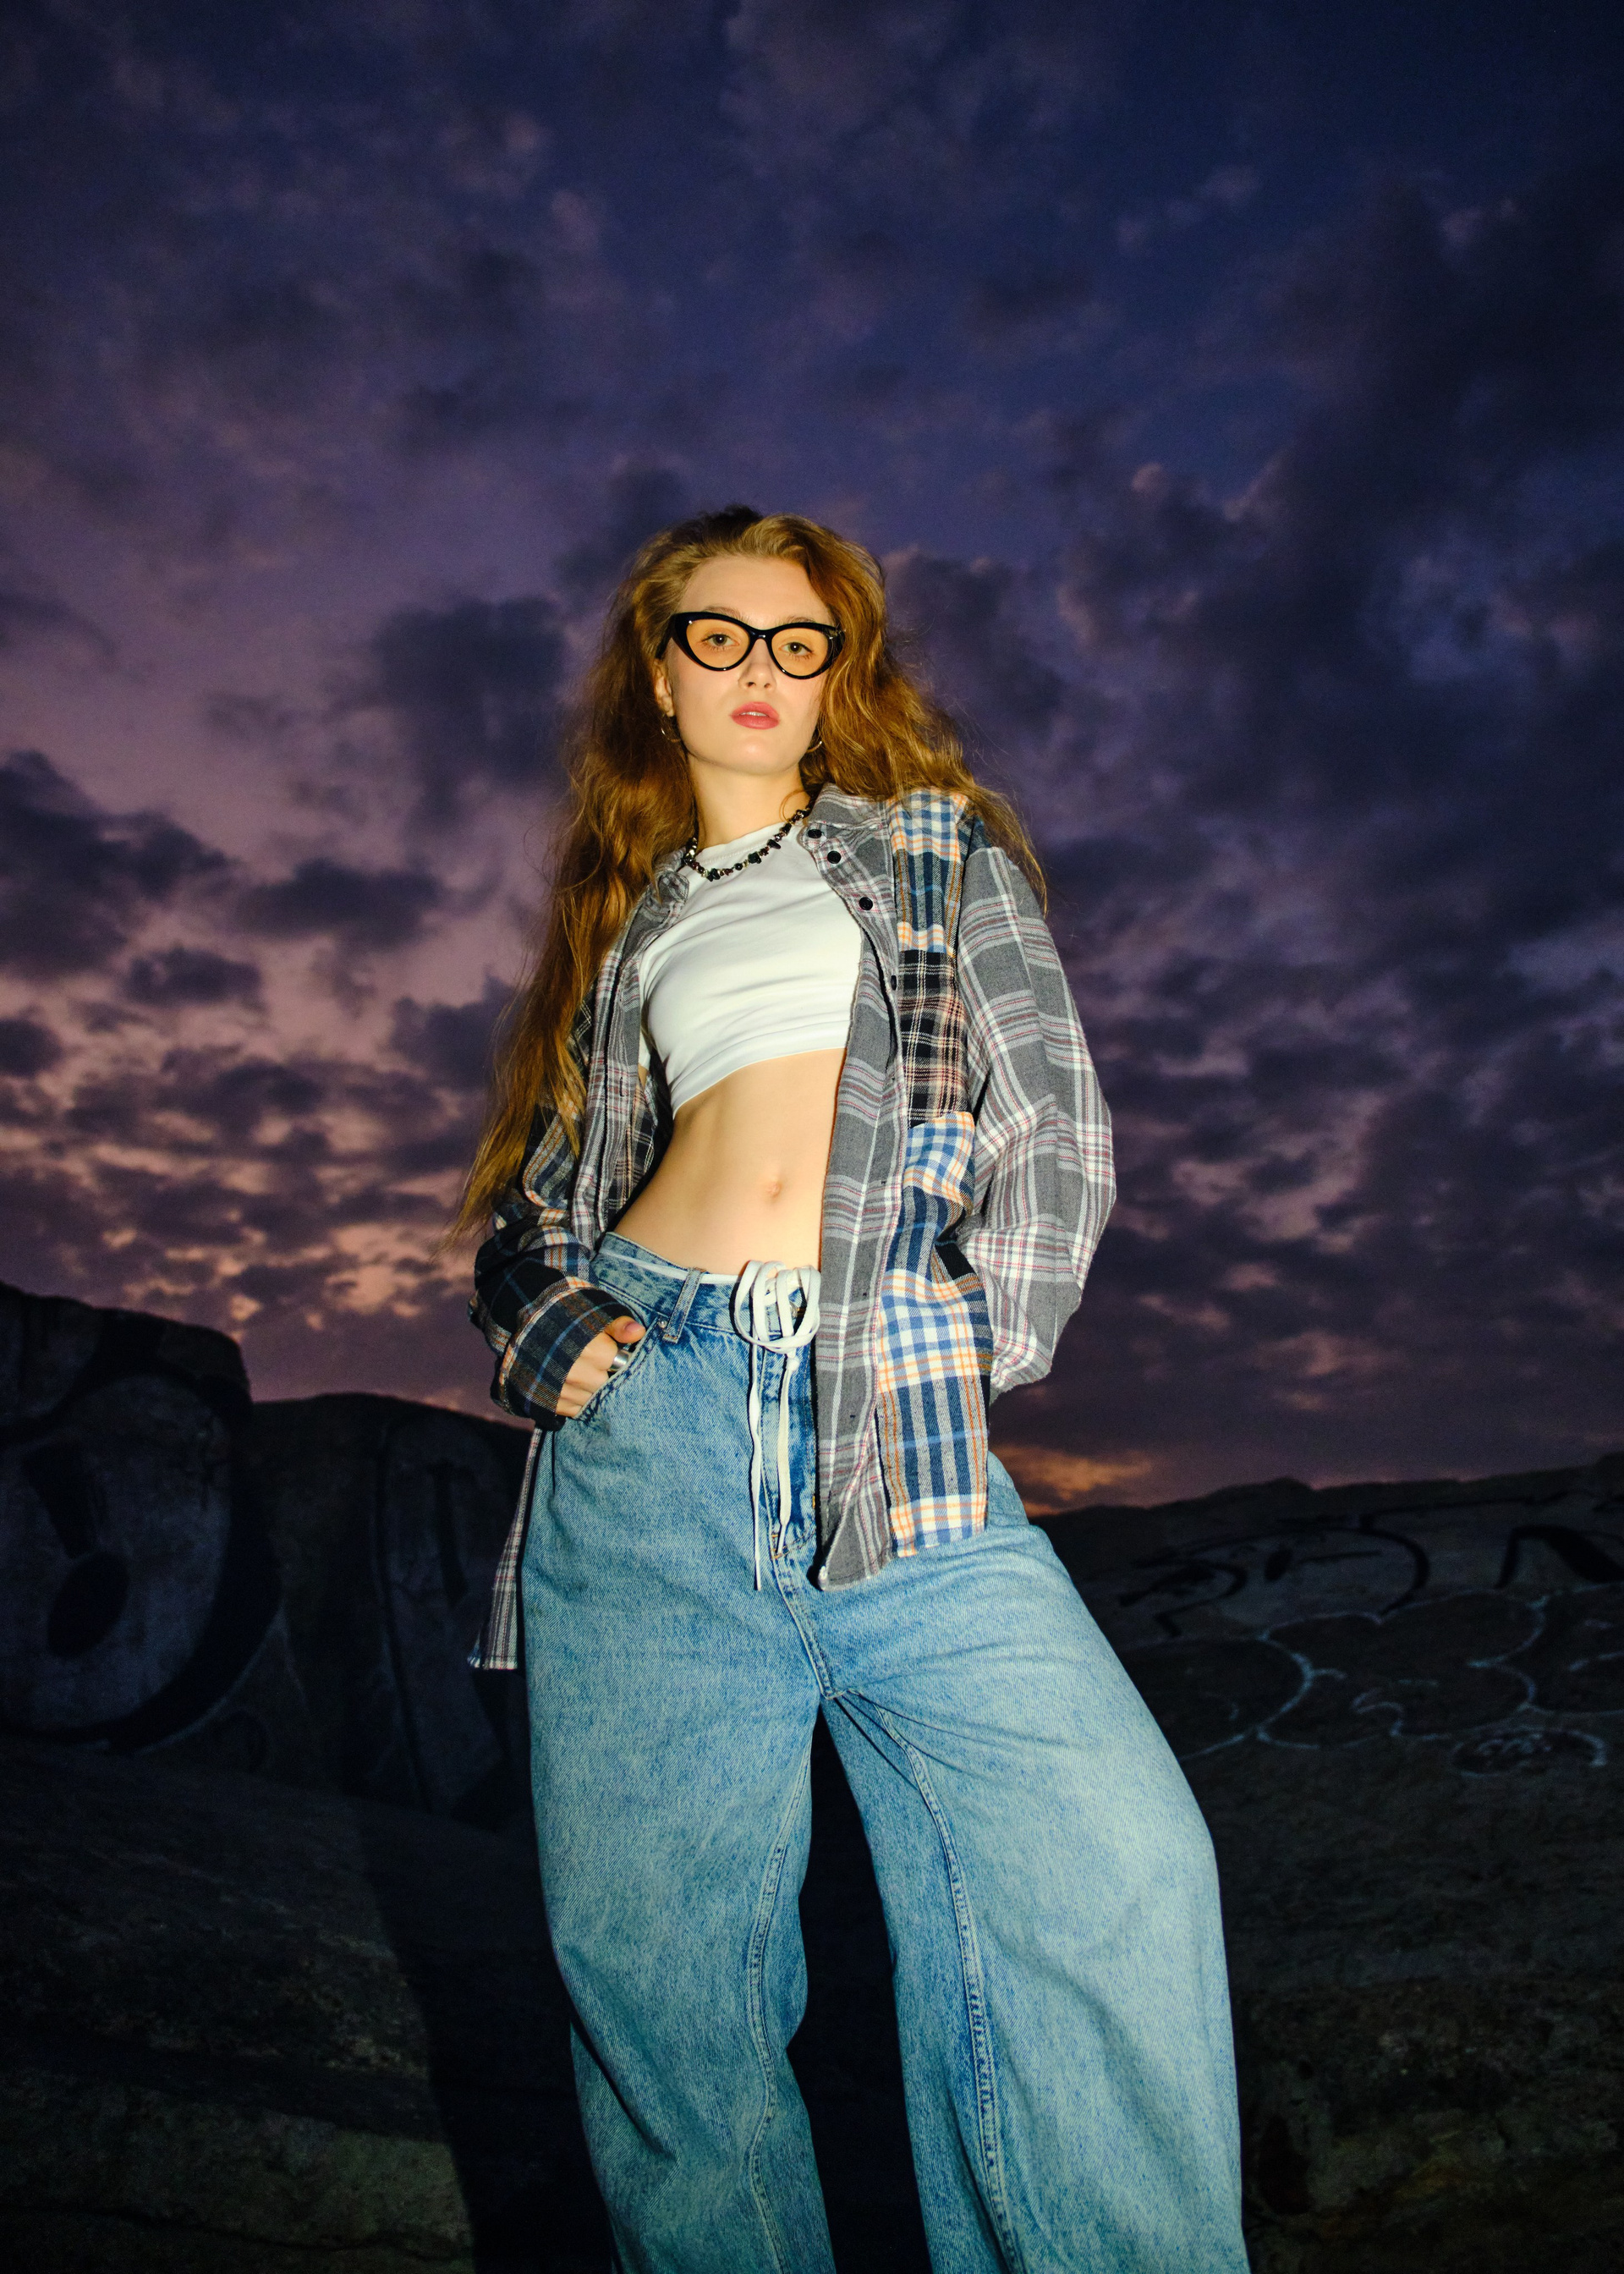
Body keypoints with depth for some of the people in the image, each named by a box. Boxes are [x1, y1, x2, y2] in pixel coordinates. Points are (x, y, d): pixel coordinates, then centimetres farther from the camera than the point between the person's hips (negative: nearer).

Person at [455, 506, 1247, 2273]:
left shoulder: (939, 847, 19)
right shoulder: (623, 921, 22)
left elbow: (1058, 1126, 10)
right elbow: (532, 1190, 23)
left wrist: (980, 1338, -1)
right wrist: (543, 1323, 3)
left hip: (901, 1426, -1)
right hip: (649, 1422, 2)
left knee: (1114, 1867, -18)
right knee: (650, 1937, 1)